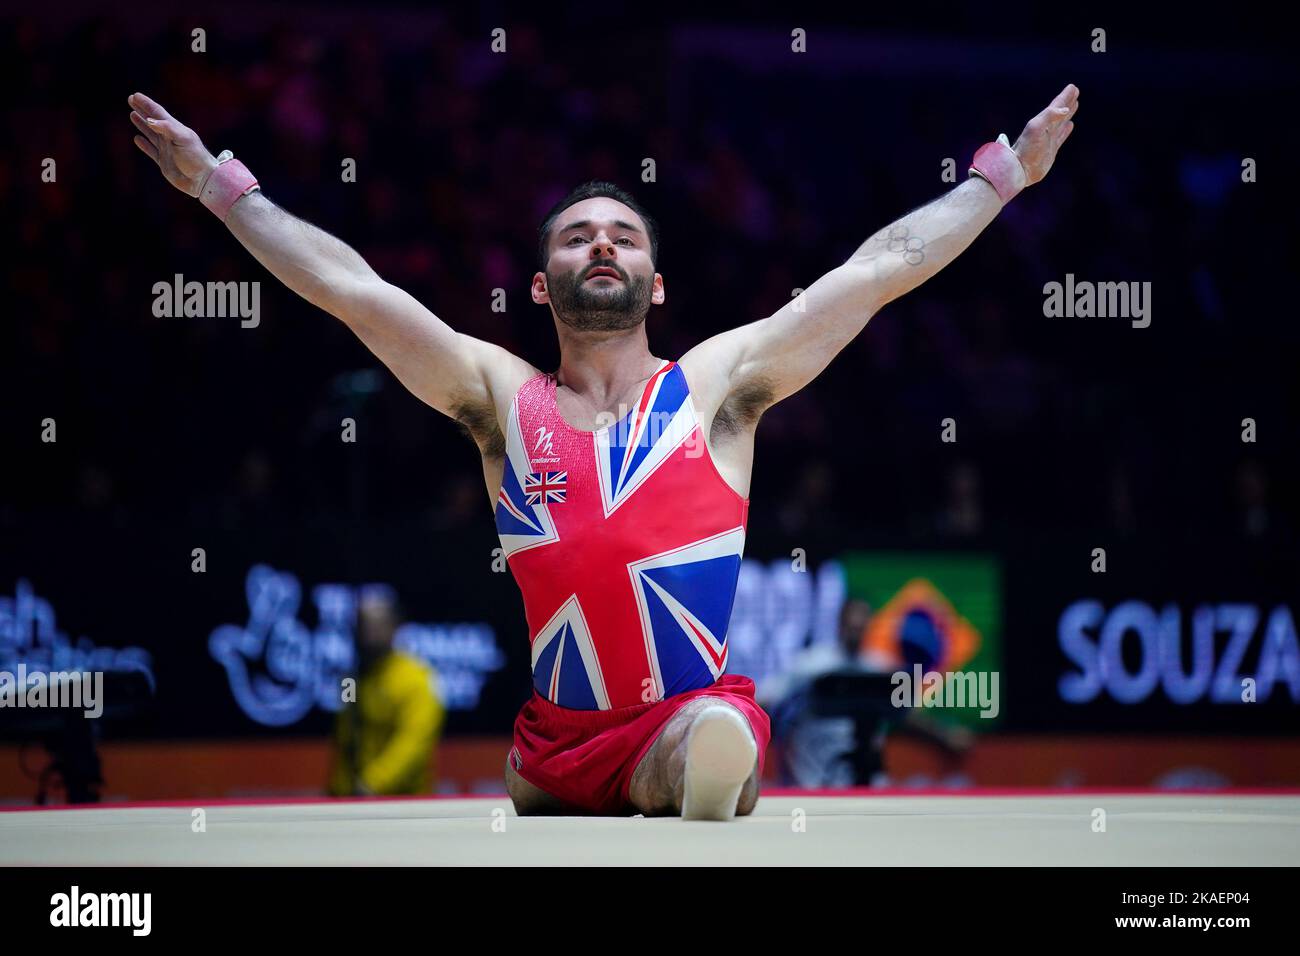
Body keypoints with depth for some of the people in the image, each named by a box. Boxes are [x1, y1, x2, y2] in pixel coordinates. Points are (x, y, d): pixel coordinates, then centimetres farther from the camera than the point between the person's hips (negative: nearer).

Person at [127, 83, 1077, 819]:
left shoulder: (716, 384, 6)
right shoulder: (504, 399, 8)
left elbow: (883, 265, 8)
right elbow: (351, 286, 7)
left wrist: (1007, 171, 10)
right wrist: (220, 184, 6)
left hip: (694, 716, -4)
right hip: (558, 741, 4)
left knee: (720, 742, -36)